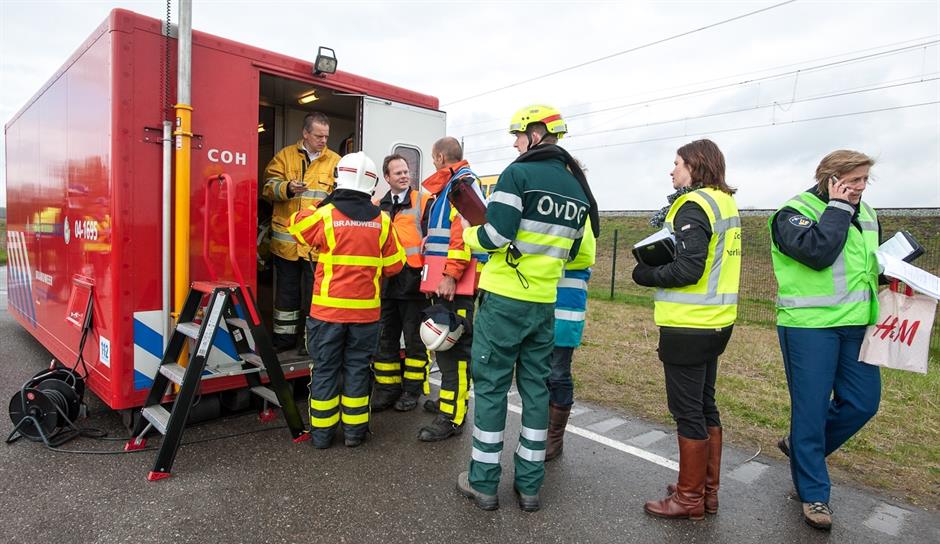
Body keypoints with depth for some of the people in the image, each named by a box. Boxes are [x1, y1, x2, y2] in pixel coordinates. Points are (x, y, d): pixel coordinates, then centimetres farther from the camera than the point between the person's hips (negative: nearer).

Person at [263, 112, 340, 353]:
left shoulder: (335, 161, 6)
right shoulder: (285, 156, 7)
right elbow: (268, 187, 0)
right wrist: (287, 188, -20)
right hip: (287, 239, 1)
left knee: (314, 292, 5)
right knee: (287, 291, 13)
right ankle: (284, 337, 28)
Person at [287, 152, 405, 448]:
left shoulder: (325, 214, -9)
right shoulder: (382, 220, -3)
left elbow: (295, 225, 11)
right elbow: (393, 265, 4)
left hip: (328, 308, -1)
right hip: (366, 310, 1)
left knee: (325, 369, 11)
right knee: (357, 368, 13)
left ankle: (322, 431, 20)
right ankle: (354, 429, 21)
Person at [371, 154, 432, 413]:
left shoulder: (423, 201, -1)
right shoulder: (378, 207, 14)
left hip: (414, 282, -5)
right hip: (386, 283, 5)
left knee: (414, 338, 5)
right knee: (386, 338, 11)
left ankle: (412, 389, 18)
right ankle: (387, 389, 23)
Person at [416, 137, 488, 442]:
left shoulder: (464, 181, -8)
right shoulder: (447, 185, 24)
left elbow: (465, 229, -20)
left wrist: (451, 274, -24)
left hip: (456, 282, -10)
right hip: (443, 280, 10)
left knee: (455, 347, -7)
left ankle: (452, 417, -1)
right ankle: (448, 401, 30)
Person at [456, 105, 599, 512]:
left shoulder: (518, 174, -10)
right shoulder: (578, 188, 13)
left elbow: (496, 235, -18)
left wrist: (470, 235, 1)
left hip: (503, 299, -6)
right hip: (545, 303, 6)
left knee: (491, 386, 5)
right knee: (536, 387, 12)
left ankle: (483, 483, 16)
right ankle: (529, 486, 22)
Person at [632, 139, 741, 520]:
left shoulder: (693, 205, -15)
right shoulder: (725, 202, 14)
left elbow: (688, 269, -23)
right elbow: (711, 261, 13)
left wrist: (645, 275, -9)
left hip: (688, 327, -10)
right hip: (714, 322, 10)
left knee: (688, 412, 2)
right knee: (705, 406, 18)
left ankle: (689, 498, 16)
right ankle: (708, 491, 31)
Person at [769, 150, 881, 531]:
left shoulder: (866, 214, 14)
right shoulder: (794, 212, -9)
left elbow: (875, 260, 27)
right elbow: (818, 252, -25)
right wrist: (838, 208, -15)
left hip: (855, 325, 7)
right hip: (809, 326, -7)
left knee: (863, 402, 11)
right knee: (811, 408, 1)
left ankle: (801, 446, 33)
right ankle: (813, 494, 17)